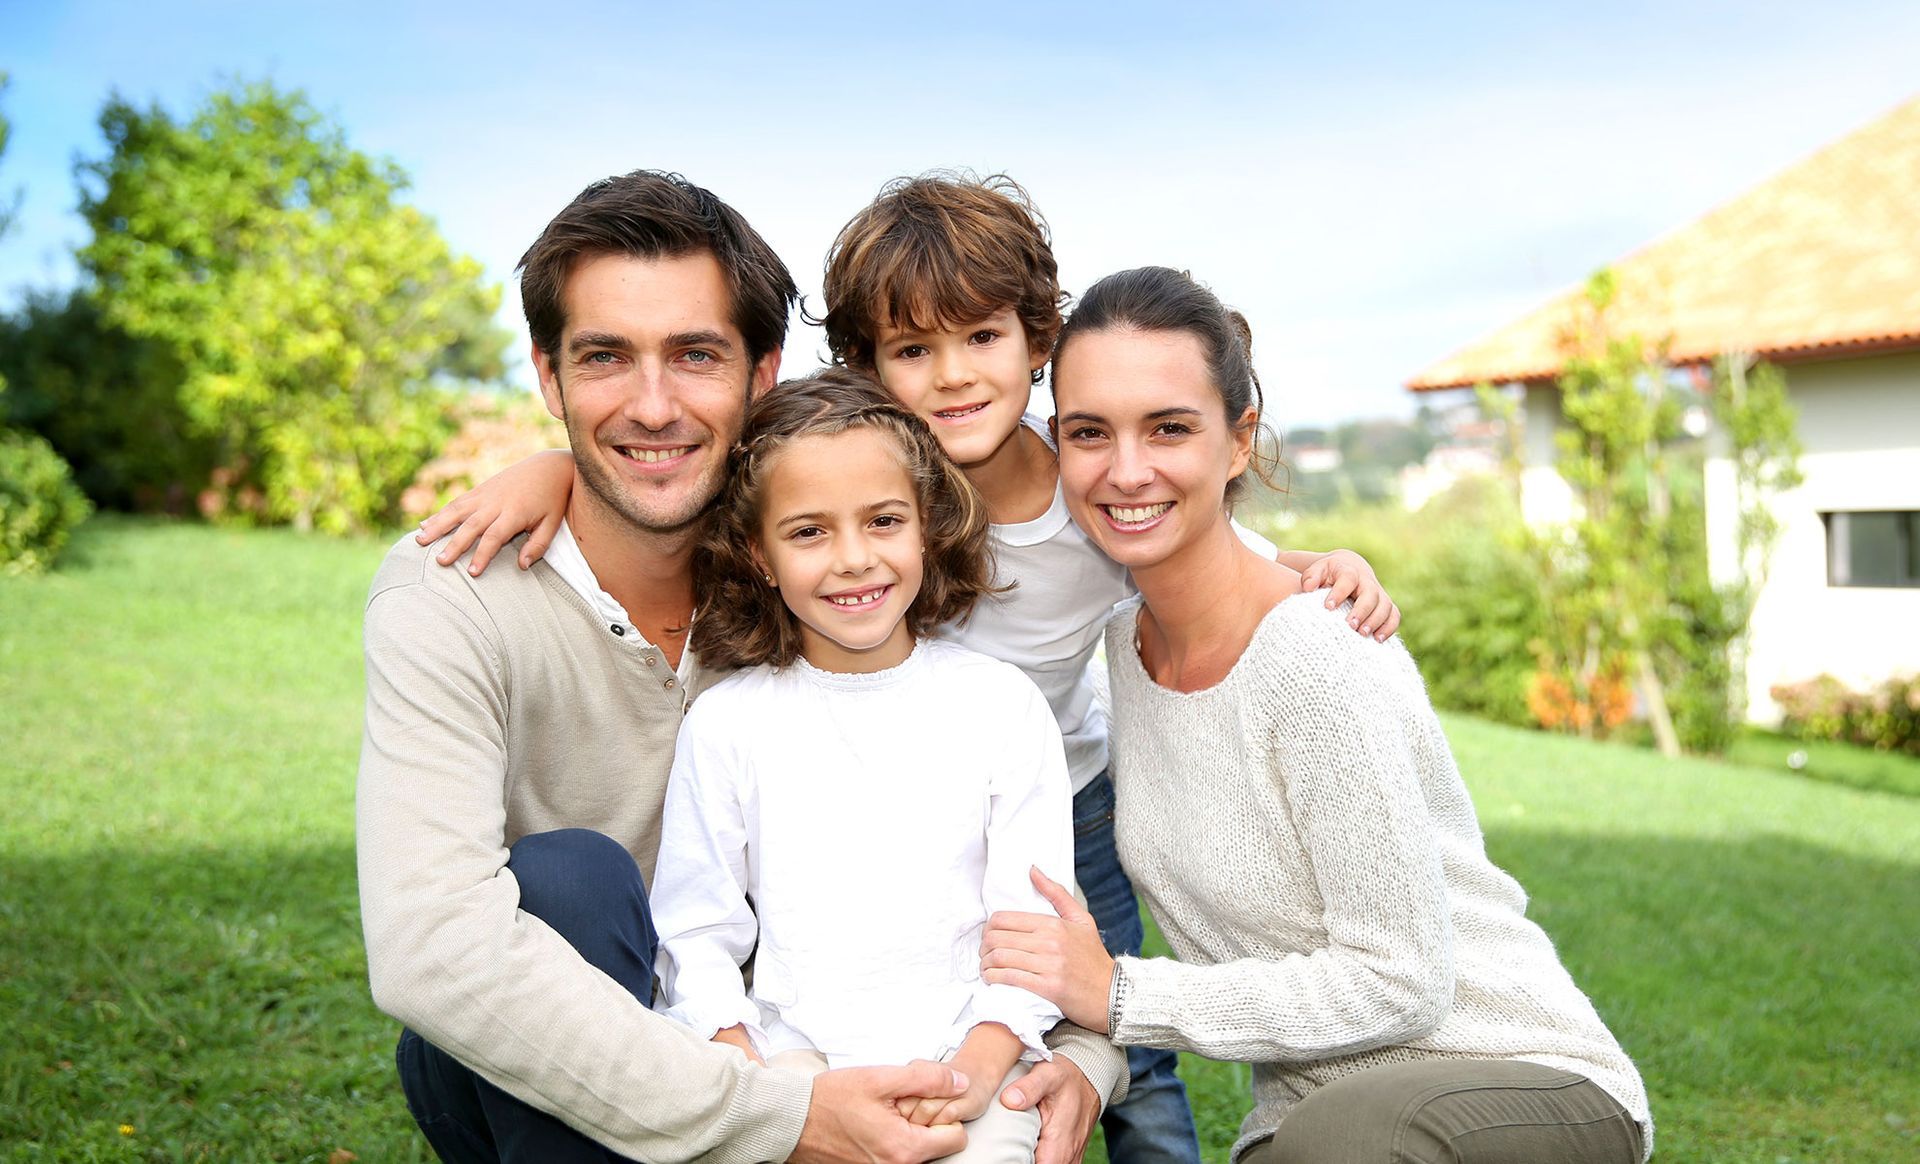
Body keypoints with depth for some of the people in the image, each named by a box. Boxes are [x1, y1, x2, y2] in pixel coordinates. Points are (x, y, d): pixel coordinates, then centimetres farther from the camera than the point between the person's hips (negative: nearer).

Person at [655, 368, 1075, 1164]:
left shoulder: (1002, 705, 3)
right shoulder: (724, 724, 4)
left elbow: (1033, 922, 3)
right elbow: (694, 937, 5)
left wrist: (977, 1068, -10)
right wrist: (748, 1077, -9)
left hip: (969, 1057, 0)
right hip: (792, 1055, 1)